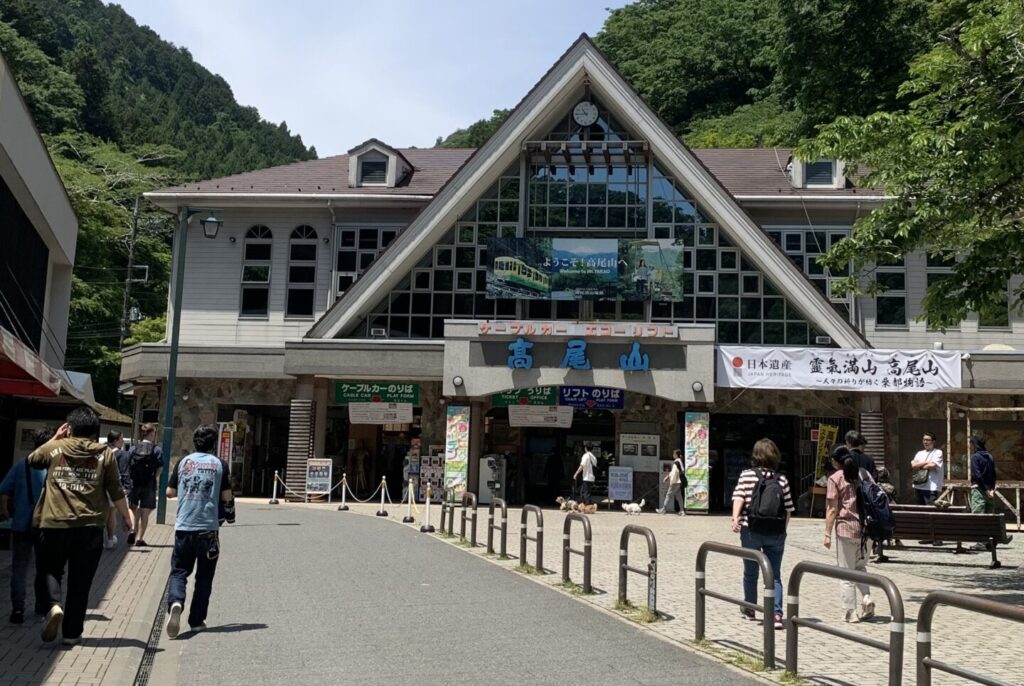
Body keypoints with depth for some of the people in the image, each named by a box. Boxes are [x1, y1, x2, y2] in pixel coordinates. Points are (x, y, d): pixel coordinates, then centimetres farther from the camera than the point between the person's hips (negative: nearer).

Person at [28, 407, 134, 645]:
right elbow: (116, 492, 3)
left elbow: (33, 460, 24)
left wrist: (54, 439, 25)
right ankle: (72, 632, 13)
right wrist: (127, 516, 15)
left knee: (52, 570, 19)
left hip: (54, 524, 0)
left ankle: (54, 605, -7)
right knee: (80, 581, 8)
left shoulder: (54, 448, 2)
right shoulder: (105, 454, 1)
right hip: (90, 527, 0)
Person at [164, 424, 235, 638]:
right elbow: (227, 497, -2)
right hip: (208, 528, -1)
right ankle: (196, 620, 15)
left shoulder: (183, 462, 4)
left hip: (183, 527, 1)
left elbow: (170, 492, 8)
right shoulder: (219, 464, -1)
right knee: (204, 577, 12)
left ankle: (175, 603, -20)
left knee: (179, 571, 8)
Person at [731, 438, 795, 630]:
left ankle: (749, 609, 31)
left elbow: (739, 498, -17)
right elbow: (788, 509, 5)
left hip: (751, 530, -1)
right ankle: (776, 613, -6)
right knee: (774, 574, 8)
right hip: (776, 533, 1)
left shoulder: (747, 475, -3)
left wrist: (735, 518, -26)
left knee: (750, 572, 16)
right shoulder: (782, 479, 3)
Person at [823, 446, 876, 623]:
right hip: (866, 528, 5)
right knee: (860, 566, 21)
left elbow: (832, 509, -8)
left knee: (846, 572, 3)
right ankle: (866, 597, 1)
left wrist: (827, 533, -4)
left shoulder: (835, 478, -6)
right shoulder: (864, 473, 8)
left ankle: (851, 612, 4)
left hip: (846, 528, -5)